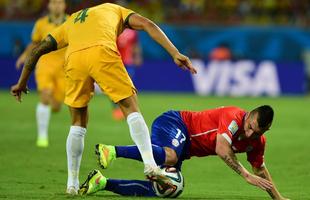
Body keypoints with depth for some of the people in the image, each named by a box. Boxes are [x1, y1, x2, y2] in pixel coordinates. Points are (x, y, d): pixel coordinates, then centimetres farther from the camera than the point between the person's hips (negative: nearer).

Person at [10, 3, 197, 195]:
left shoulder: (70, 23, 41)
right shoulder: (115, 10, 35)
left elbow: (38, 50, 38)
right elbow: (147, 24, 18)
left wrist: (22, 82, 45)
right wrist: (175, 53, 10)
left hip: (74, 58, 3)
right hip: (103, 53, -3)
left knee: (78, 123, 17)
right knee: (131, 107, 6)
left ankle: (72, 184, 18)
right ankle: (151, 166, -11)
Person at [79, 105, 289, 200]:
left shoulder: (258, 143, 3)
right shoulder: (234, 117, -22)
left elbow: (260, 169, 19)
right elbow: (222, 149, -34)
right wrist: (246, 175, -33)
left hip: (184, 146, 9)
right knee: (170, 156, -43)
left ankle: (103, 183, 2)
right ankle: (112, 151, -38)